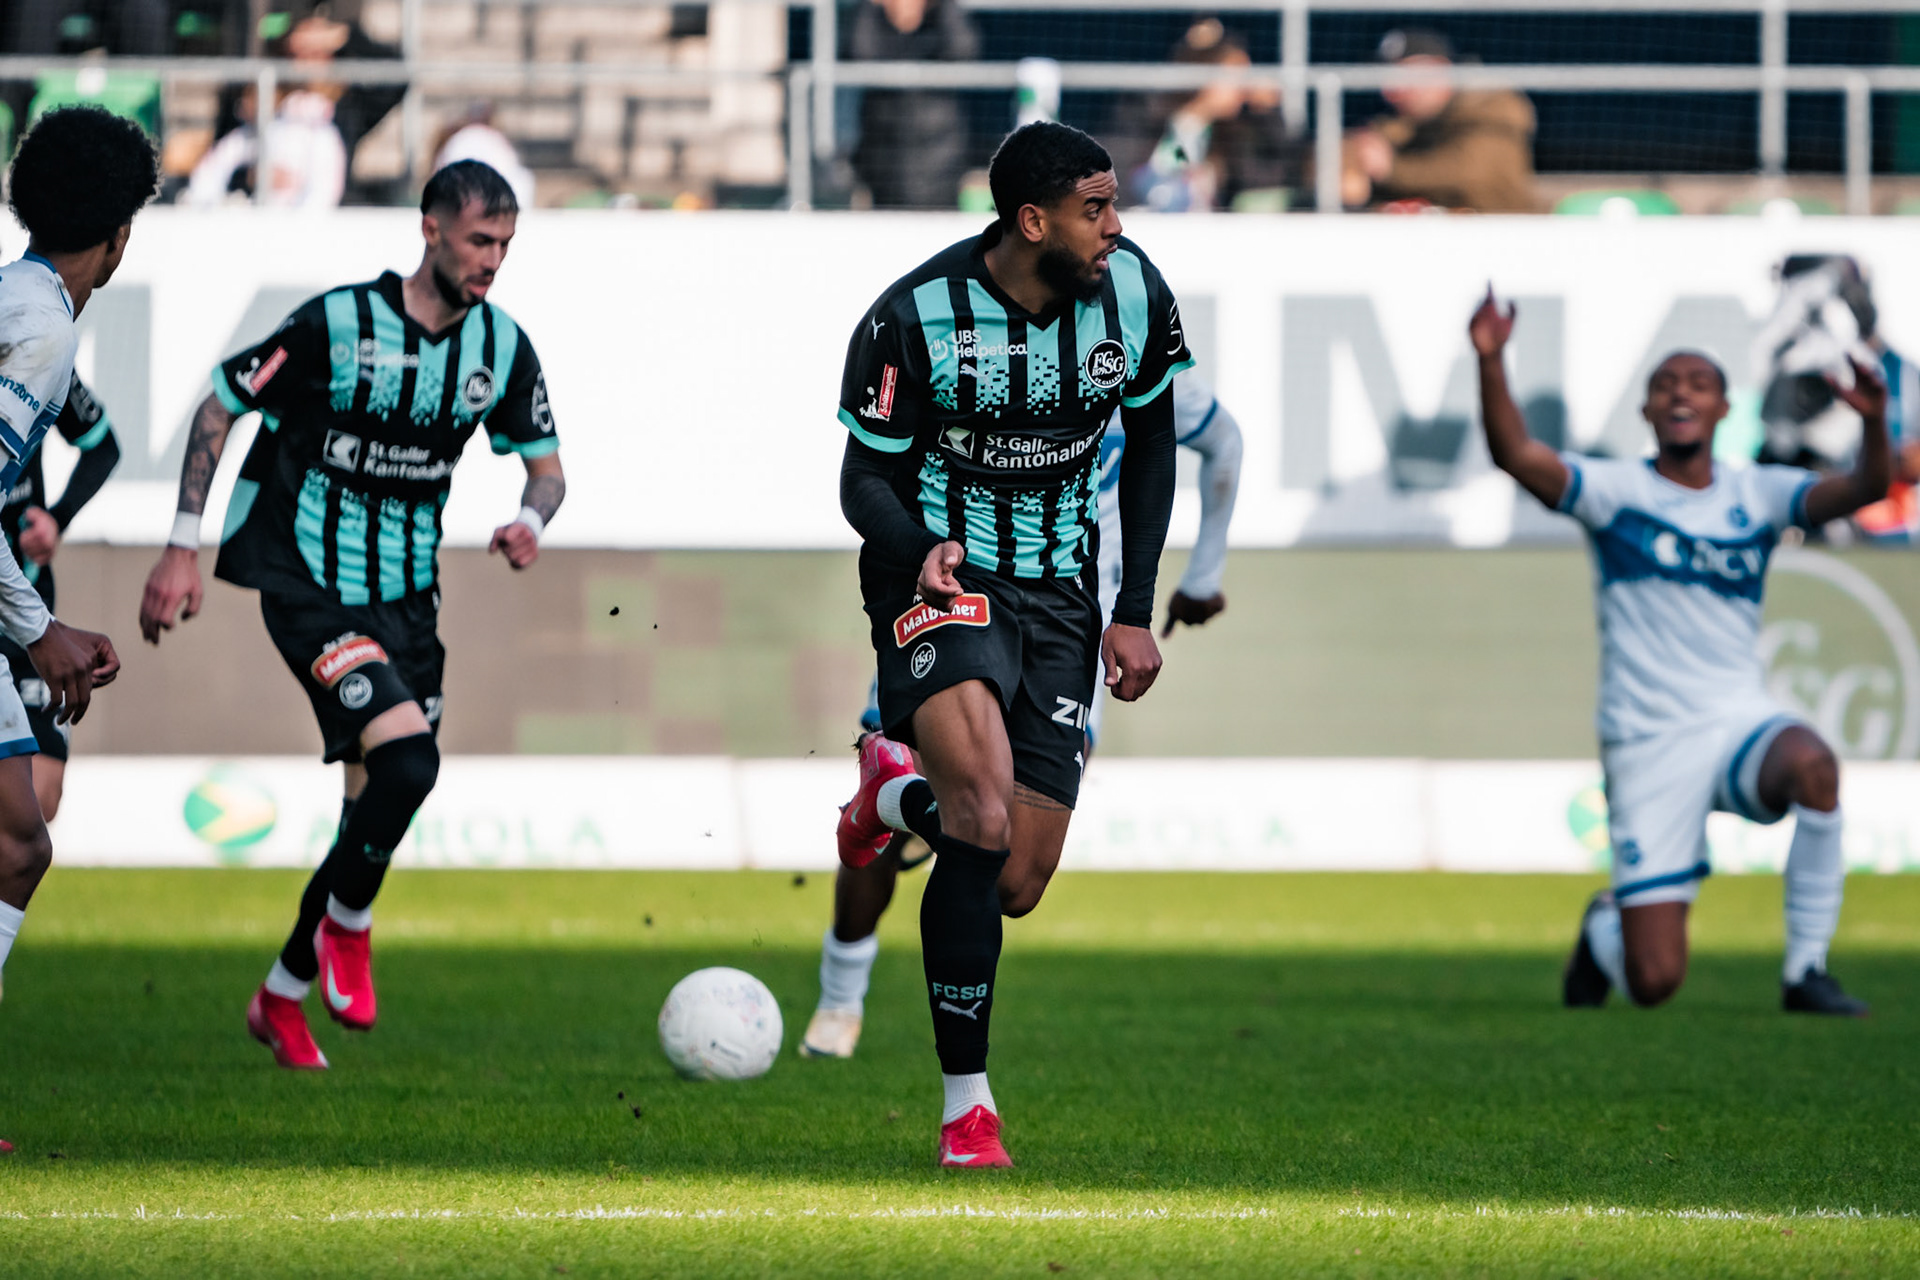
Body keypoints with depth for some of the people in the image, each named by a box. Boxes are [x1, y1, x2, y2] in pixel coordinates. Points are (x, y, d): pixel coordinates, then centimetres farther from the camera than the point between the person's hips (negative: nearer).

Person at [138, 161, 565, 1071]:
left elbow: (545, 465, 11)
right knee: (407, 759, -25)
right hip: (310, 590, -6)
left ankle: (282, 996, 24)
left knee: (378, 806, 6)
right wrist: (182, 547, -10)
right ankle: (347, 925, 1)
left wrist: (530, 523, -13)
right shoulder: (338, 324, -16)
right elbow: (220, 407, -6)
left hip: (406, 597, 6)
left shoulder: (501, 347, 0)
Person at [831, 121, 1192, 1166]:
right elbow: (865, 479, -7)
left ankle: (898, 790, 34)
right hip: (939, 578, -4)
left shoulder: (1133, 294, -5)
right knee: (985, 815, -29)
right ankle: (965, 1099, -13)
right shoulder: (917, 316, -16)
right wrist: (920, 549, -30)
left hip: (1055, 595, 4)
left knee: (1015, 885, -1)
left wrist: (1135, 611, 6)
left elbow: (1152, 443, 11)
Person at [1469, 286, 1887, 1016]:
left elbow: (1858, 491, -7)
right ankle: (1603, 931, 33)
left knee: (1810, 764, -37)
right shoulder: (1616, 490, 1)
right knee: (1653, 982, -8)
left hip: (1740, 723, 2)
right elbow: (1517, 455, -15)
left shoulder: (1757, 496, 8)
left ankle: (1807, 972, -20)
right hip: (1648, 742, -2)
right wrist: (1489, 361, -31)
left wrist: (1873, 426, -28)